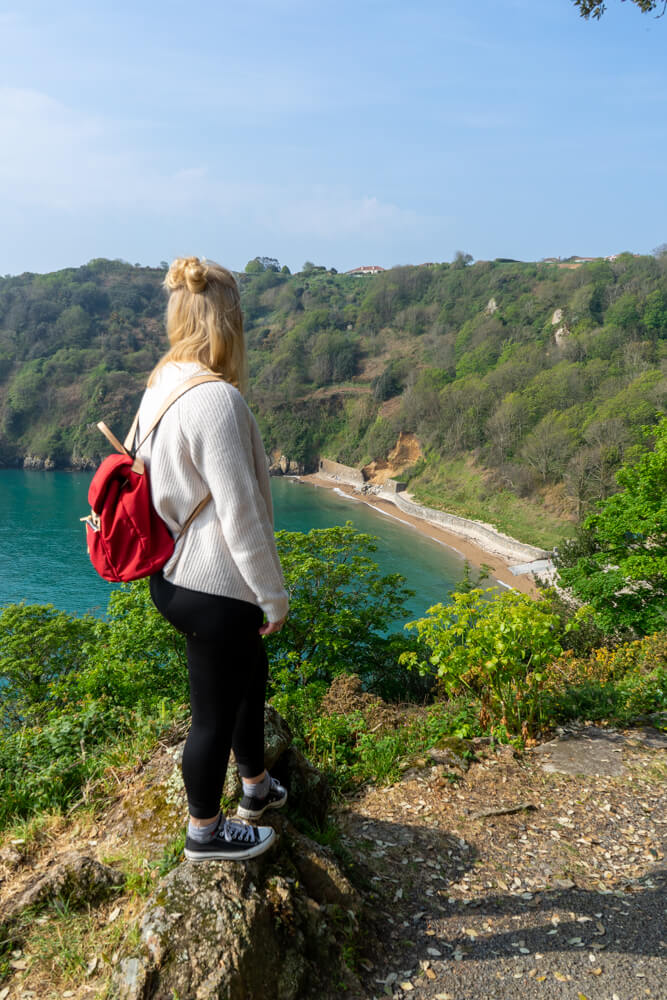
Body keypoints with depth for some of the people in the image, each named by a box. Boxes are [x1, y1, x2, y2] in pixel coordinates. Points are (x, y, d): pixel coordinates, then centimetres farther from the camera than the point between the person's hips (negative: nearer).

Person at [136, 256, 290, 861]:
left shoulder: (161, 385, 4)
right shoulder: (216, 398, -24)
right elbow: (239, 513, -23)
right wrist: (273, 595, -11)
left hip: (176, 576, 9)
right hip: (216, 589, -9)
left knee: (251, 676, 27)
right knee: (216, 712, 10)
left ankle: (256, 788, 47)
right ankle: (205, 833, 33)